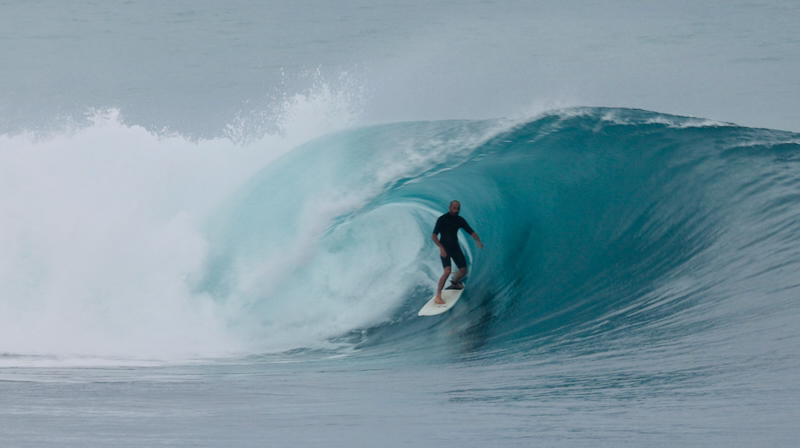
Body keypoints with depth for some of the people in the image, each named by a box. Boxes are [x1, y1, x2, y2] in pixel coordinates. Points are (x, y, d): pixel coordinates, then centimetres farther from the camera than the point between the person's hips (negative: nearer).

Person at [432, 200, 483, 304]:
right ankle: (438, 296, -21)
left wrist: (478, 241, -18)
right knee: (447, 271, -23)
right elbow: (434, 235, -15)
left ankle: (454, 283, 39)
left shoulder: (460, 220, 3)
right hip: (445, 248, -6)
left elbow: (471, 232, 2)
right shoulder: (442, 219, -12)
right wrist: (441, 247, -28)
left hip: (455, 247, 6)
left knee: (463, 271, 4)